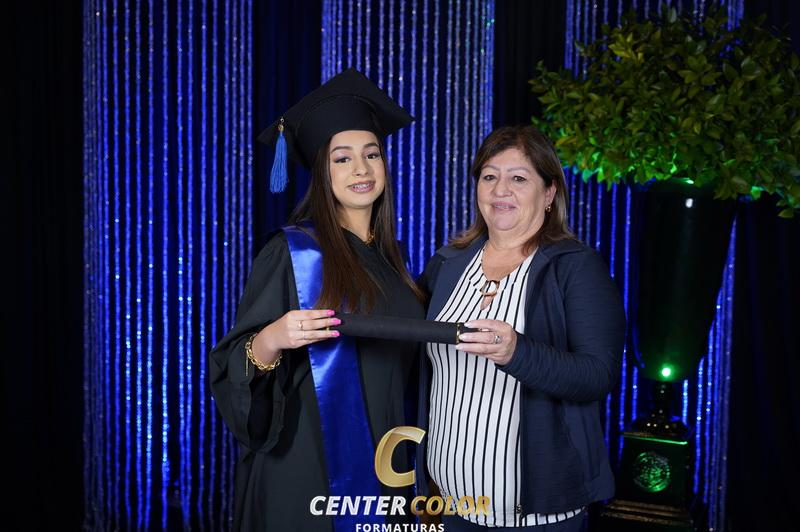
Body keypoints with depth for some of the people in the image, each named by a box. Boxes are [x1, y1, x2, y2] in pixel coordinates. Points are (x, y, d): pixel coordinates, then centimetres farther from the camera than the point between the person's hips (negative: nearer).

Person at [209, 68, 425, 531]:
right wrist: (269, 341, -33)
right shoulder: (292, 253, -12)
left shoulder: (388, 256, 7)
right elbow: (236, 366, -13)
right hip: (309, 470, -6)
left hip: (378, 466, 6)